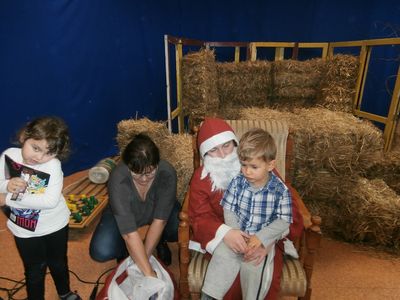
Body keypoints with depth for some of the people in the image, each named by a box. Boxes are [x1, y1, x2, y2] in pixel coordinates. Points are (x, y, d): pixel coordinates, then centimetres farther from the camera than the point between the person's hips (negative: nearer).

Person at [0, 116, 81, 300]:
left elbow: (51, 201, -32)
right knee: (34, 269, 20)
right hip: (25, 230, 1)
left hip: (55, 225, -1)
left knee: (58, 263, 24)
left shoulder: (54, 165, -25)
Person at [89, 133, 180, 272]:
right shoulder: (118, 179, -37)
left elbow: (159, 221, -29)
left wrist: (142, 259, -28)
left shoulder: (167, 173, -34)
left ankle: (160, 240, 8)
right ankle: (126, 250, 10)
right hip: (122, 214, 0)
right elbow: (129, 233, -38)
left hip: (157, 210, 1)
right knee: (100, 252, -24)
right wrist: (148, 273, -38)